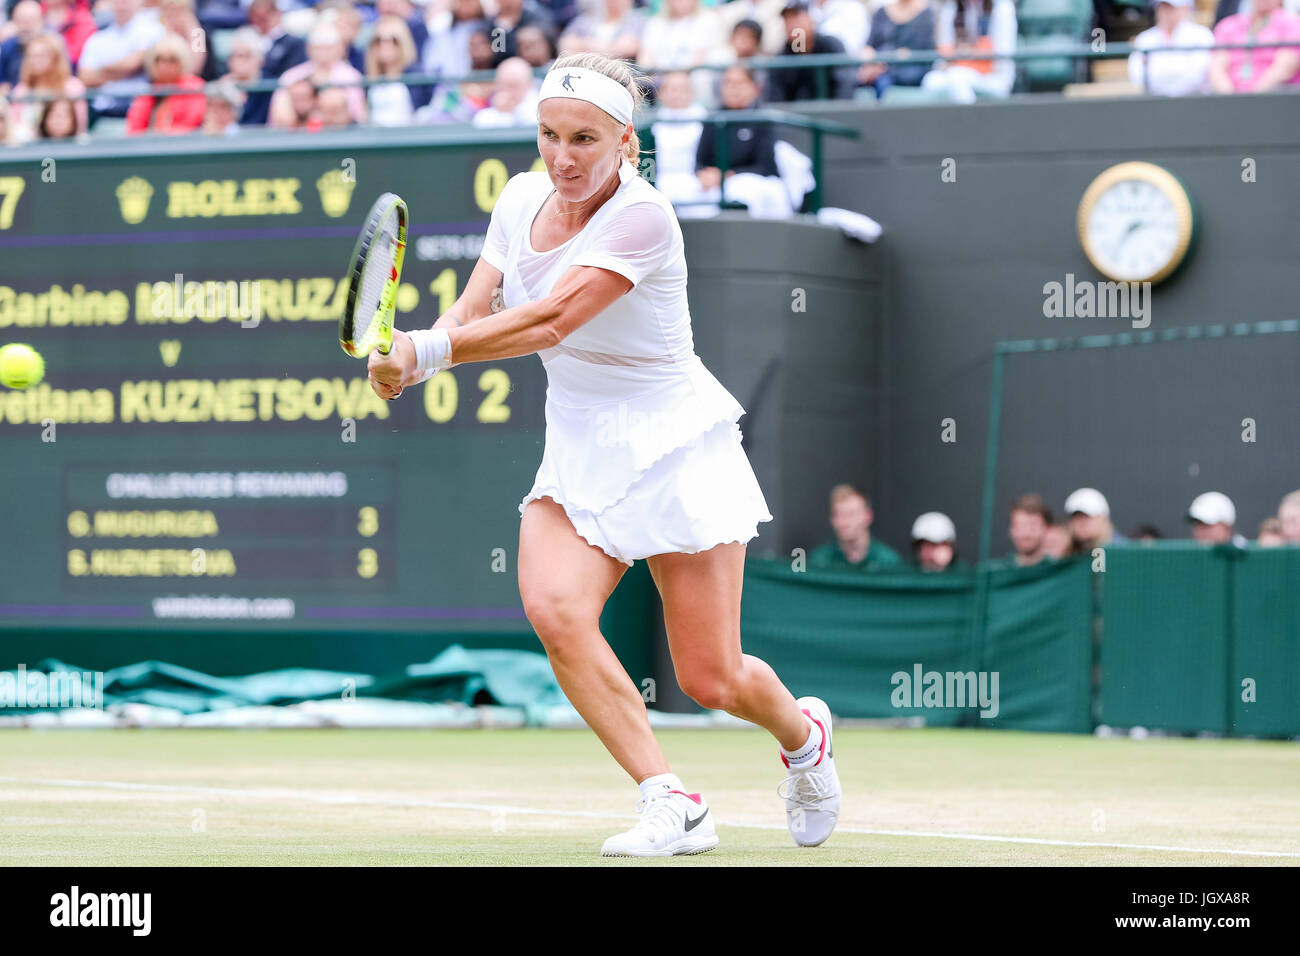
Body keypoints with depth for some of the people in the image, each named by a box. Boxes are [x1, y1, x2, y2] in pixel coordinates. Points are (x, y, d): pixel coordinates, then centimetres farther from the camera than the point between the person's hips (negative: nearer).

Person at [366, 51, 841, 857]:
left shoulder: (642, 217, -22)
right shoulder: (523, 200, 0)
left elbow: (551, 320, -31)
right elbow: (472, 311, -2)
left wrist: (427, 350, -38)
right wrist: (412, 355, -23)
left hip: (674, 448, -5)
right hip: (577, 452, 5)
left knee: (712, 681, -1)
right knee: (555, 609, -24)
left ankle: (805, 733, 35)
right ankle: (671, 805, -18)